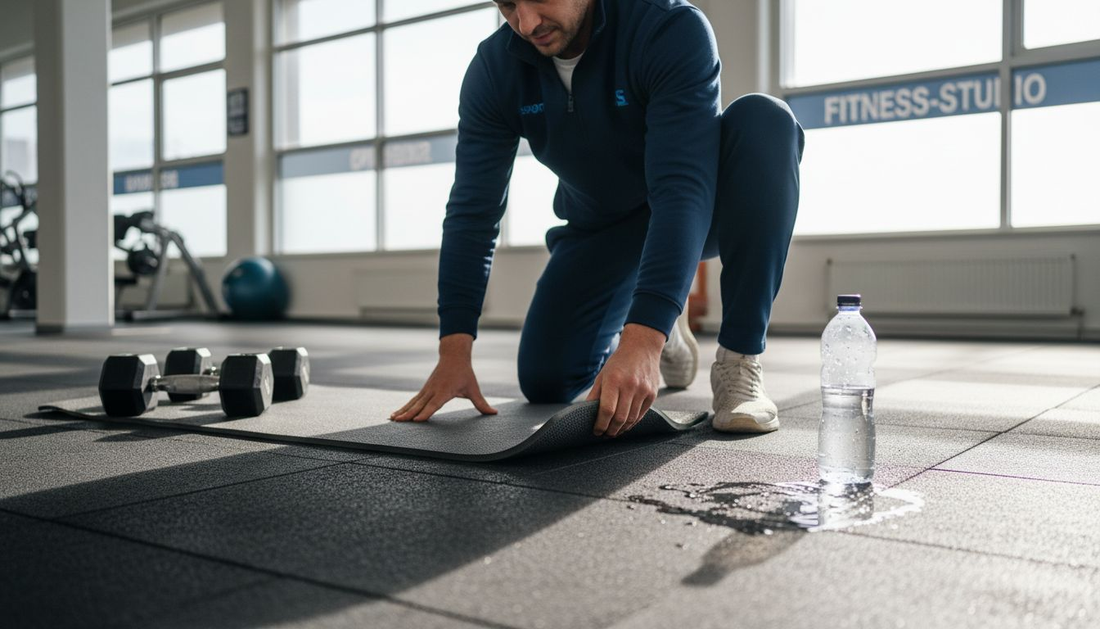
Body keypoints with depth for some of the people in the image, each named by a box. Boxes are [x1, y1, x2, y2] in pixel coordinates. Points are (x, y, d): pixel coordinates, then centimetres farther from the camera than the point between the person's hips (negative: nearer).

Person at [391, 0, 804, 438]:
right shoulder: (493, 70, -17)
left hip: (700, 212, -3)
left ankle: (739, 360, -23)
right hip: (602, 226, 3)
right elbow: (473, 211, -18)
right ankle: (665, 333, 23)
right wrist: (454, 352, -26)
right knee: (544, 381, -10)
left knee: (762, 122, -33)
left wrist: (643, 341, -50)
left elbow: (684, 191, -39)